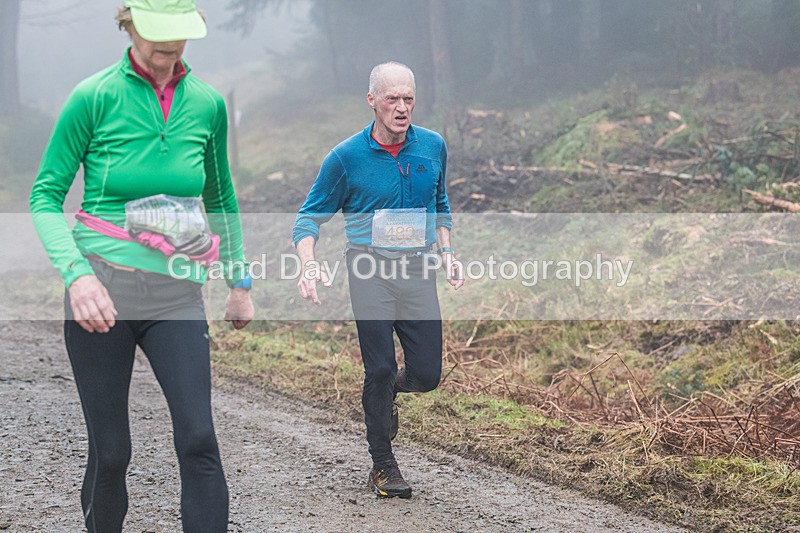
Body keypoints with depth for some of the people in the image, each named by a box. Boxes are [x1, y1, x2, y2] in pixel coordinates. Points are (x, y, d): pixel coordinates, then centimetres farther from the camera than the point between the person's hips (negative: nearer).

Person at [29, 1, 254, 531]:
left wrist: (240, 282, 21)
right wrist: (77, 273, -19)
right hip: (102, 292, -2)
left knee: (199, 441, -10)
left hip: (177, 294, 2)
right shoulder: (95, 97, -6)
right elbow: (46, 197, -4)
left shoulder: (207, 102, 5)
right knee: (111, 451, 5)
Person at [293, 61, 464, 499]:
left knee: (426, 374, -2)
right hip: (370, 269, -3)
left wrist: (446, 252, 10)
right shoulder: (346, 158, -4)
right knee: (379, 368, -6)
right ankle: (382, 464, 11)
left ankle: (386, 392, 34)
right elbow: (310, 217, 2)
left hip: (418, 269, 3)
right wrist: (308, 266, -16)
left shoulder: (433, 147, 7)